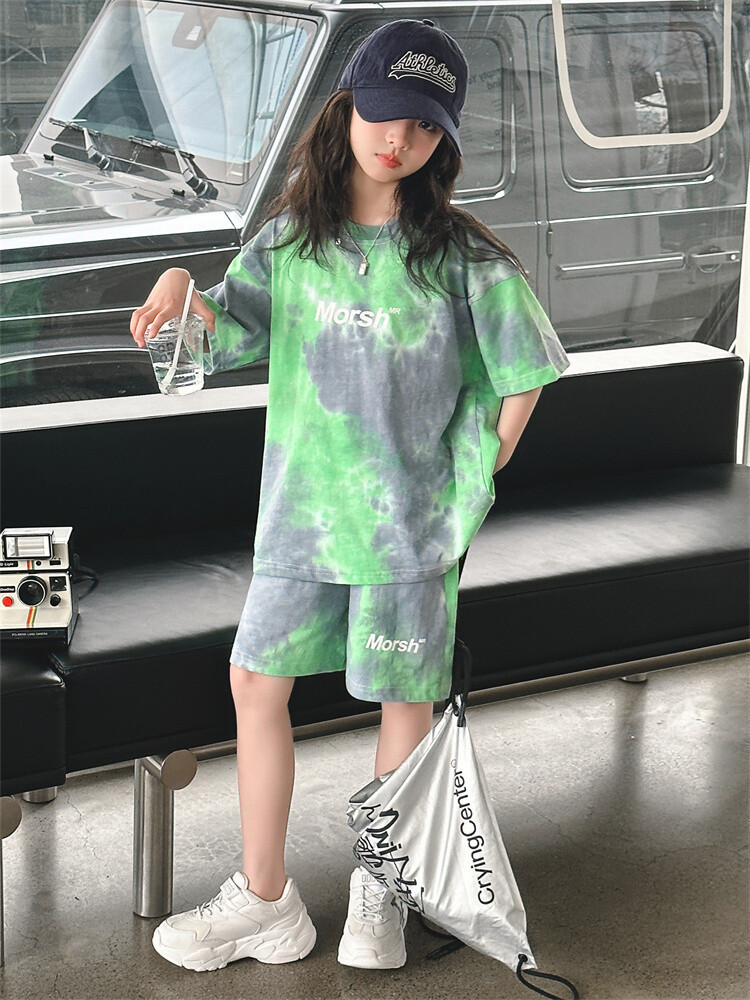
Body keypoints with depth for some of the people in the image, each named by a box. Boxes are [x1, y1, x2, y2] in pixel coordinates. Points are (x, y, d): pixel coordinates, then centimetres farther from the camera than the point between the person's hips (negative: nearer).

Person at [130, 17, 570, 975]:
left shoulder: (459, 255, -6)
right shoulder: (291, 237, 3)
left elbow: (519, 376, -3)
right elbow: (230, 330, -3)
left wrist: (471, 483, -3)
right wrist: (182, 286, -23)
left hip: (411, 517, -3)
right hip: (300, 505, 3)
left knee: (405, 696, 7)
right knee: (257, 680, 3)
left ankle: (379, 890, 27)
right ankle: (264, 900, 16)